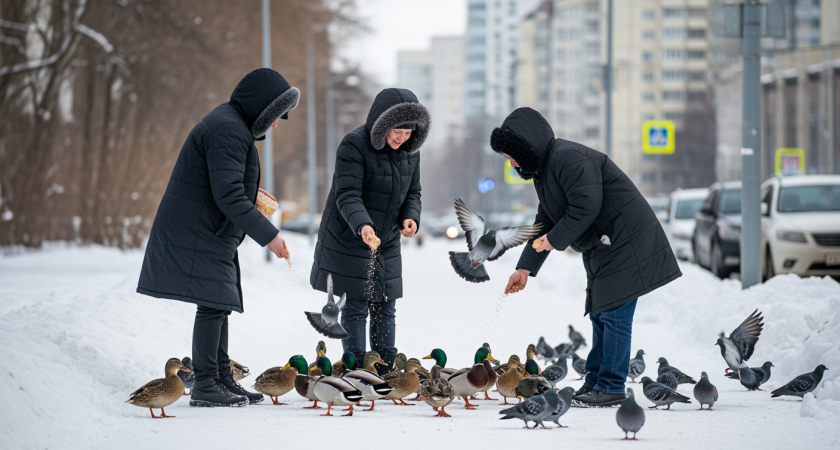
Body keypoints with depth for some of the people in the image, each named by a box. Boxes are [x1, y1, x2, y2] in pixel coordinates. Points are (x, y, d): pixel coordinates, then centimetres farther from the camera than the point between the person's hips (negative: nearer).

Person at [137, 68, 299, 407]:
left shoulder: (232, 124, 17)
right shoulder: (229, 130, -18)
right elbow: (228, 195, -25)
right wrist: (267, 234, -24)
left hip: (211, 235, 11)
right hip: (199, 234, -11)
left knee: (219, 306, 13)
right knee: (213, 305, -10)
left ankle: (222, 380, 18)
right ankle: (204, 385, -9)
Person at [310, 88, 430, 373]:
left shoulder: (410, 151, 4)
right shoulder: (354, 146, -18)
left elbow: (412, 192, 11)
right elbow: (347, 195, -25)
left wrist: (411, 217, -10)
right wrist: (362, 225, -42)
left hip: (387, 243, 6)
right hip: (349, 242, -6)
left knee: (385, 309, 7)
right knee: (355, 309, -5)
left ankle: (385, 372, 13)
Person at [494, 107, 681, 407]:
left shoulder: (568, 158, -21)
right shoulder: (543, 169, 13)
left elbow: (586, 207, -29)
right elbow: (545, 223, 17)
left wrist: (555, 239, -17)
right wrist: (525, 268, 11)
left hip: (626, 243, -11)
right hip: (603, 248, 11)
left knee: (613, 315, -10)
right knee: (599, 314, 12)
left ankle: (611, 387, -8)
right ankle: (595, 382, 17)